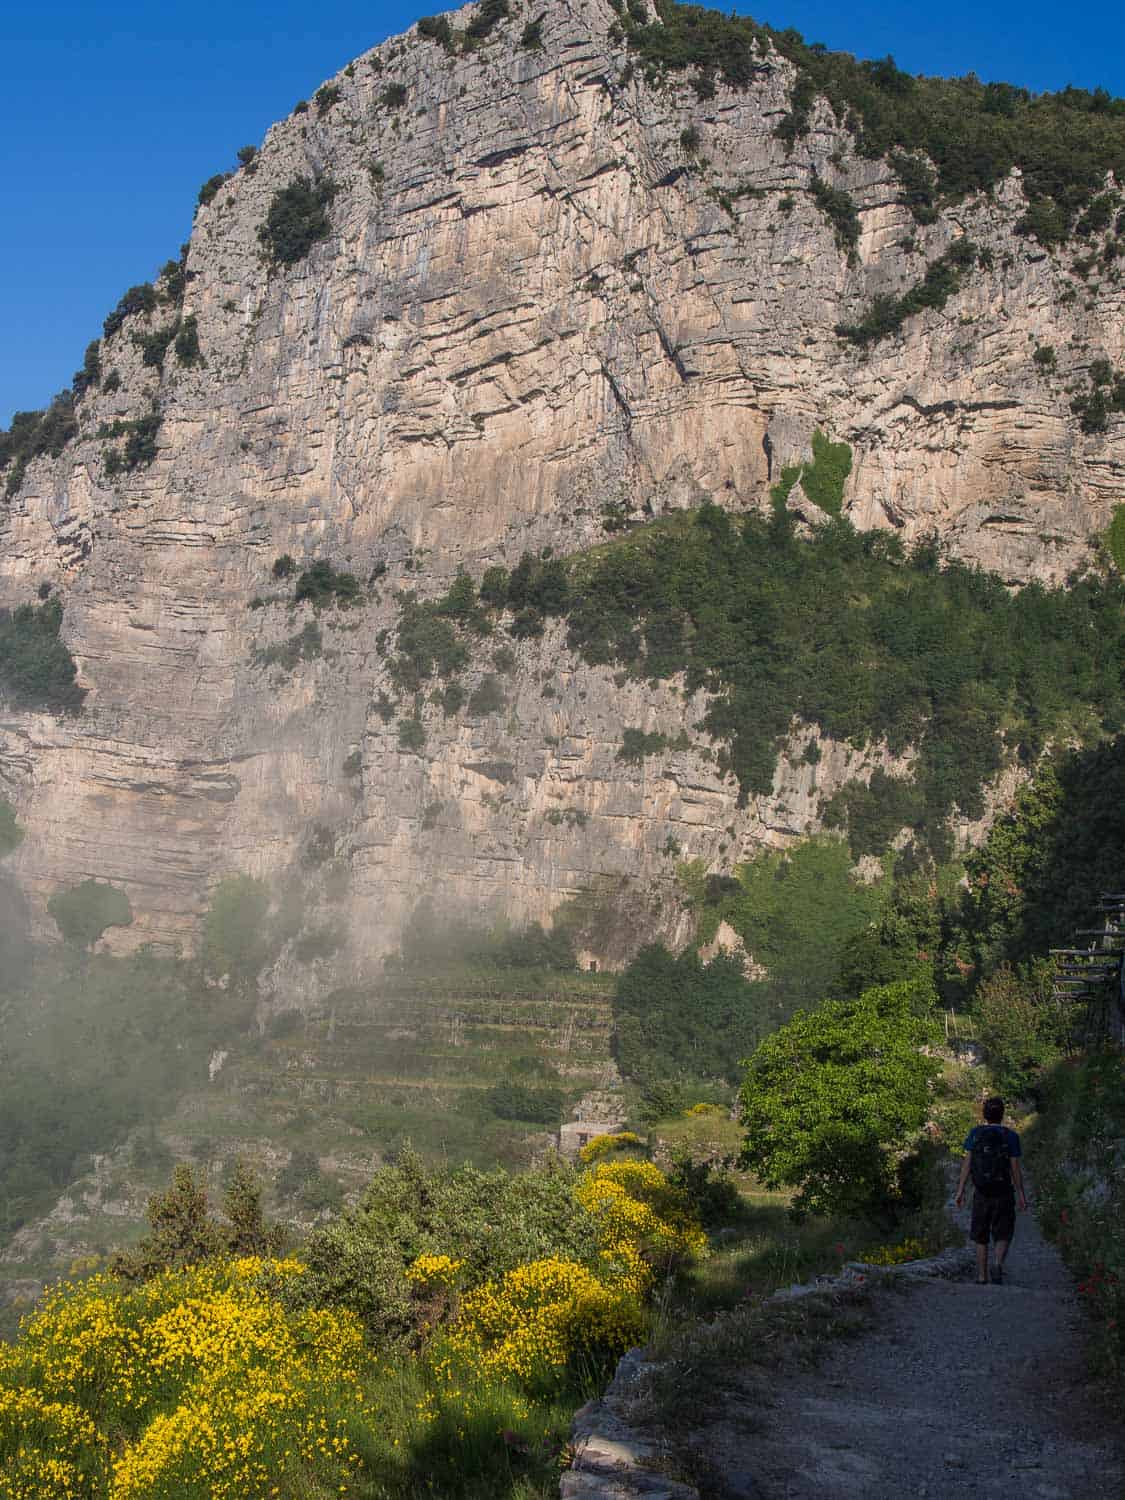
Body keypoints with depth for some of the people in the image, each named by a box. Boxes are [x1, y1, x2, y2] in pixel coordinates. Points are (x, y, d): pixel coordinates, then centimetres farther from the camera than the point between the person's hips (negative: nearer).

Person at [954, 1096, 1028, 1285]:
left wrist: (960, 1190, -1)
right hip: (1004, 1193, -1)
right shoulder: (1010, 1136, -4)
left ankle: (982, 1278, 13)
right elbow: (1015, 1168, -4)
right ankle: (998, 1264, -19)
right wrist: (1021, 1194, 4)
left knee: (981, 1239, 13)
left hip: (981, 1193, 1)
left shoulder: (975, 1133, 0)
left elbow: (967, 1163, -4)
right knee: (1003, 1236, 7)